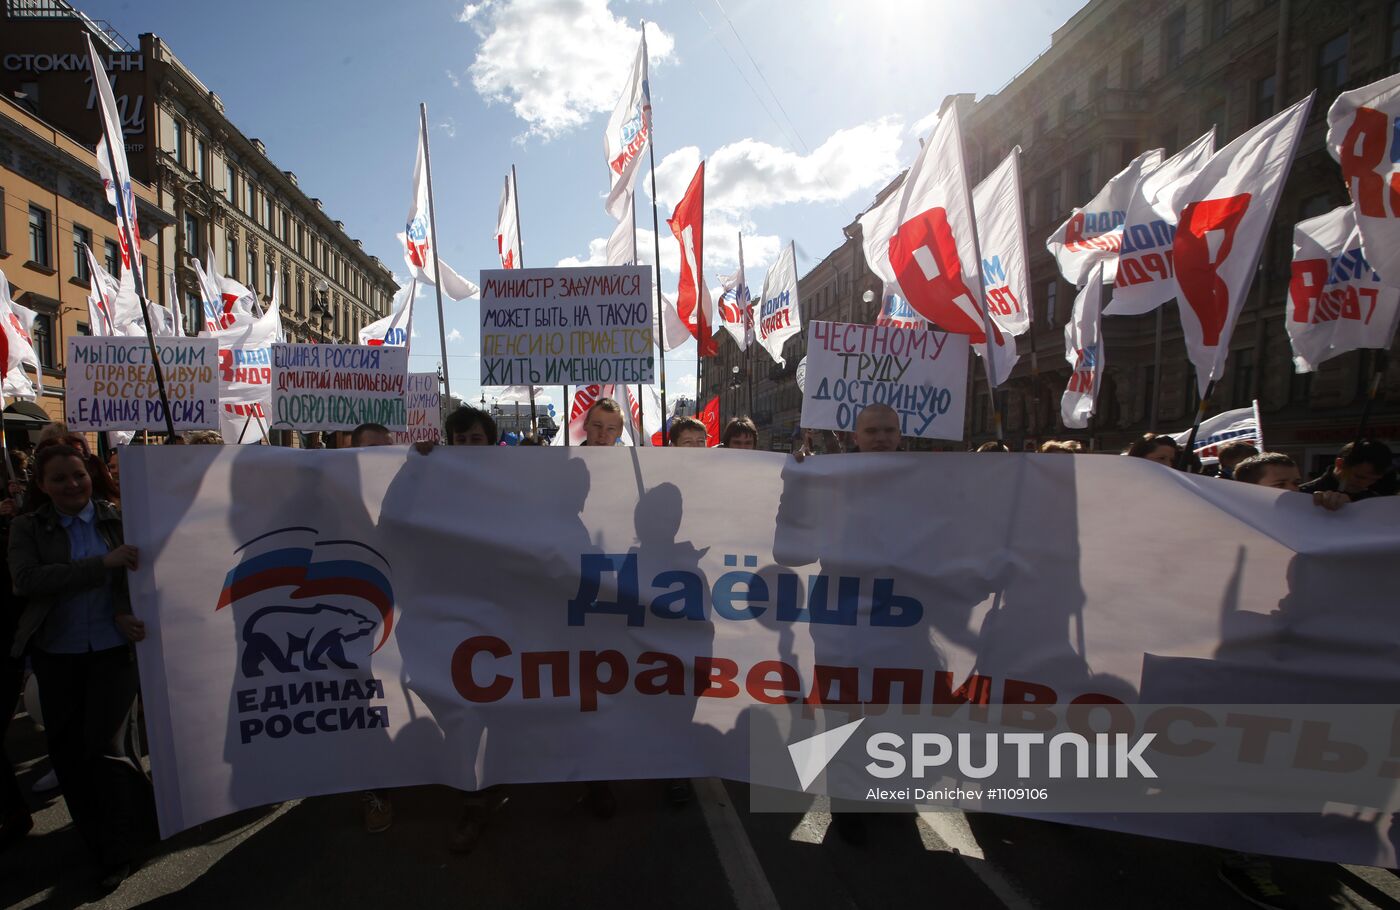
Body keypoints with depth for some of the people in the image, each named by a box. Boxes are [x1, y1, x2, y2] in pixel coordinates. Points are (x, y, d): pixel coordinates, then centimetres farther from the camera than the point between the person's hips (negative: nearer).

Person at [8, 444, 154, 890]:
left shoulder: (117, 518, -2)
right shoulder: (26, 528, -1)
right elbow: (26, 579, -15)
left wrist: (125, 614, -18)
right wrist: (103, 563, -27)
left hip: (112, 649, -2)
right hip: (57, 655, 2)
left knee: (106, 747, -3)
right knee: (68, 751, 13)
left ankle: (122, 846, 15)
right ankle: (102, 839, 34)